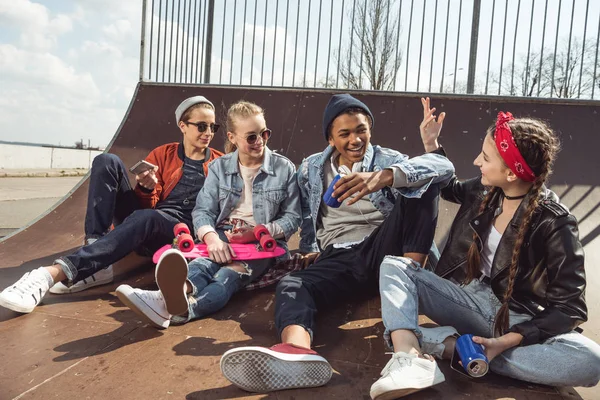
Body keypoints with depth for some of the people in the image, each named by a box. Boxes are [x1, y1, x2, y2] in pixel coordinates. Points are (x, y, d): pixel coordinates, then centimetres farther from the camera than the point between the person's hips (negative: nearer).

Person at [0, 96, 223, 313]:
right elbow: (147, 206, 10)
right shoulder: (162, 154, 14)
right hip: (145, 220, 3)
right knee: (107, 161, -17)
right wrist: (147, 188, -13)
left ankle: (55, 273, -46)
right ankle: (96, 264, -28)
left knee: (144, 218, -40)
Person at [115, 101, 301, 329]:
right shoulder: (219, 167, 9)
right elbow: (203, 211, 0)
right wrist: (211, 238, -24)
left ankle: (185, 307, -67)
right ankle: (176, 294, -66)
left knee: (230, 275, -34)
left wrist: (257, 232, -16)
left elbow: (292, 218, 2)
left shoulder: (285, 168, 3)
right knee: (203, 264, -33)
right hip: (223, 238, 3)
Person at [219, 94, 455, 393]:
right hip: (338, 258, 1)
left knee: (420, 184, -20)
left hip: (381, 251, -1)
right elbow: (307, 222, 26)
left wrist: (382, 177, -33)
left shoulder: (388, 160, 6)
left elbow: (444, 166, -15)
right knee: (291, 286, -32)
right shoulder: (311, 169, 16)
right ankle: (297, 353, -65)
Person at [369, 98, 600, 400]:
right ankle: (409, 358, -42)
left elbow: (569, 307, -15)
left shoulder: (554, 224, -16)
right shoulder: (484, 190, -2)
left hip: (520, 319, -3)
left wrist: (506, 342, -28)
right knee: (393, 266, -16)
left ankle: (451, 344, -30)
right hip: (470, 298, 4)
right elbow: (450, 189, 23)